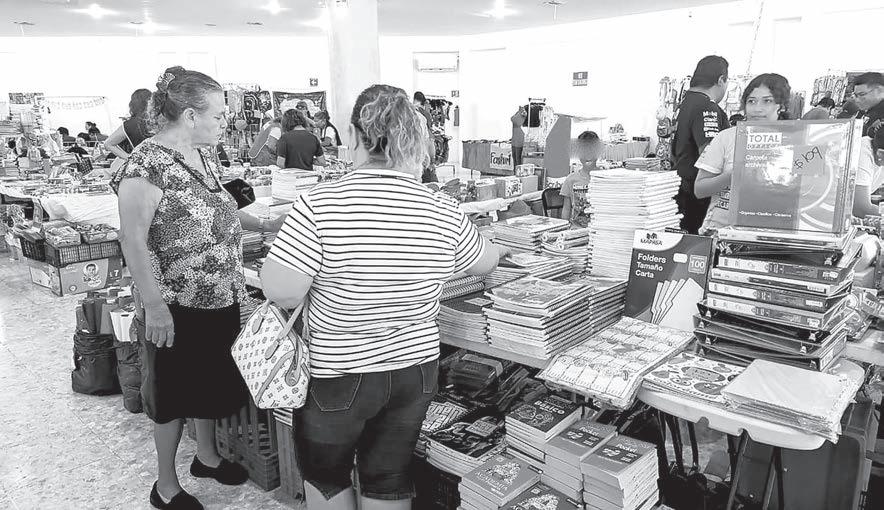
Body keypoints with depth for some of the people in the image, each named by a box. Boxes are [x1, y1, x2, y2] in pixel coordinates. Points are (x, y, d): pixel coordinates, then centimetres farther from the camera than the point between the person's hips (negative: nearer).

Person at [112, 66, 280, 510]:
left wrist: (263, 224, 16)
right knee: (175, 391, 9)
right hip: (177, 307, -8)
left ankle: (207, 456, 44)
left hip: (220, 300, 8)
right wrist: (154, 305, -23)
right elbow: (133, 240, -21)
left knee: (211, 382, 22)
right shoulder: (148, 164, -20)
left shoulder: (203, 155, 6)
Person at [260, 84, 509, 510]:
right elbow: (485, 262, 8)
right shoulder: (445, 213, -10)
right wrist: (500, 249, 31)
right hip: (415, 371, 3)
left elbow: (280, 292, -23)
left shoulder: (319, 206, -22)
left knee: (325, 474, 24)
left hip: (337, 375, -3)